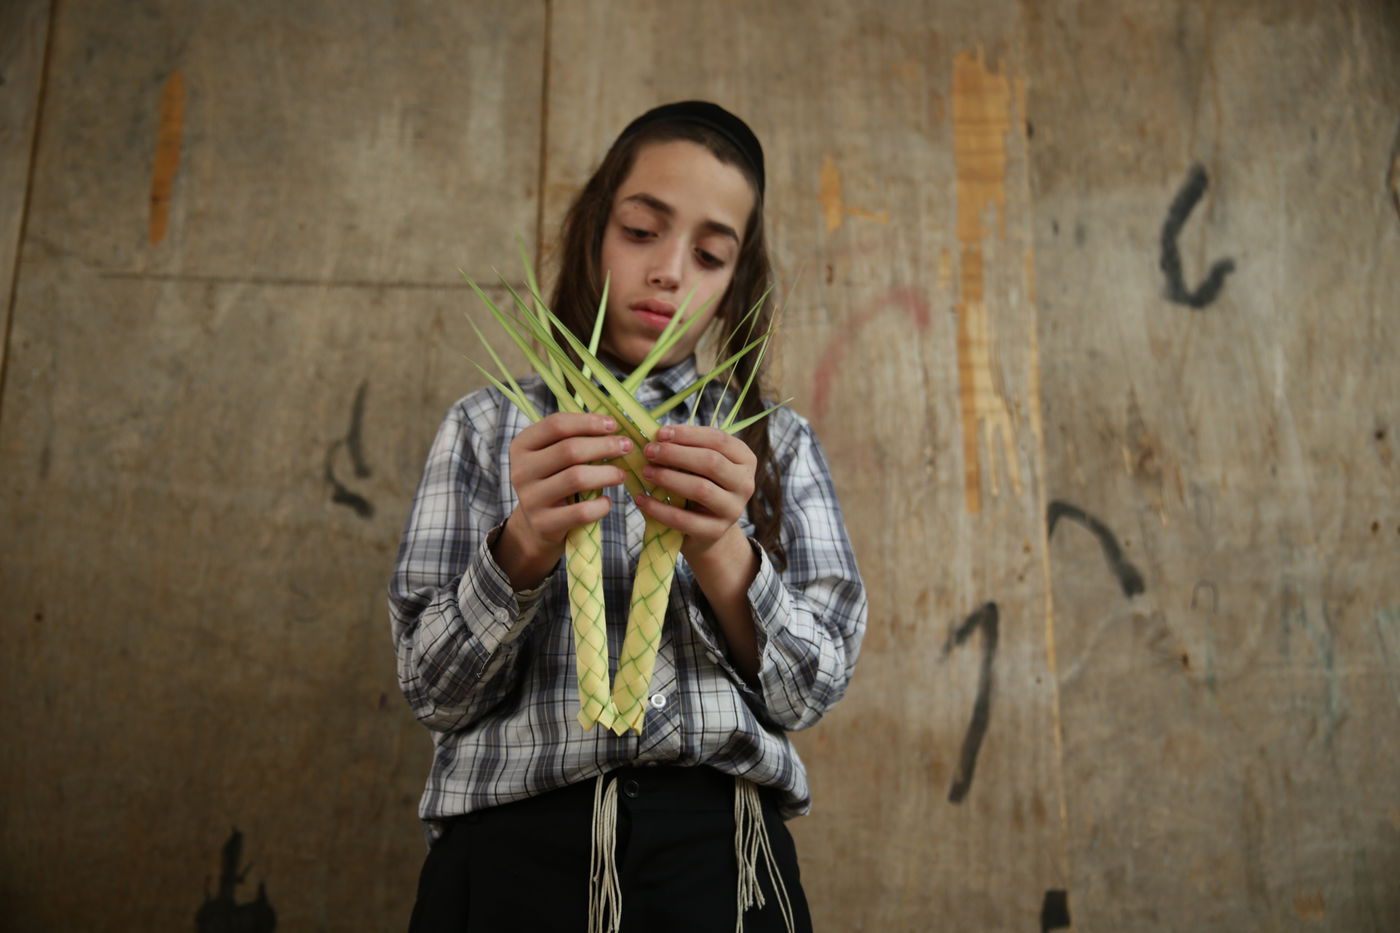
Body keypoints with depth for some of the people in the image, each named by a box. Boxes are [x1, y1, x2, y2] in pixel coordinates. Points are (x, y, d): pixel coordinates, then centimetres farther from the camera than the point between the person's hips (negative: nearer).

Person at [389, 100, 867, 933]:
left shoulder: (779, 444, 7)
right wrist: (524, 547, -20)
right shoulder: (489, 427, 4)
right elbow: (434, 689, -2)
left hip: (721, 858, 1)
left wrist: (720, 553, -18)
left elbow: (812, 688, -1)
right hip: (514, 856, 0)